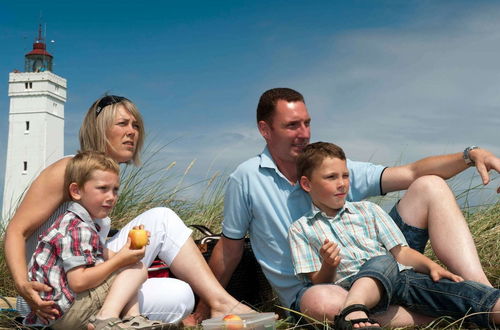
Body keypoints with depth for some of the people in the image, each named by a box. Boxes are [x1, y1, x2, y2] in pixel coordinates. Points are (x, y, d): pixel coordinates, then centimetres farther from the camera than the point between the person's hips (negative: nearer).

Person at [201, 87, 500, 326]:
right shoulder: (246, 179, -2)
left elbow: (411, 173, 0)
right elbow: (229, 250, 6)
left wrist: (470, 155, -16)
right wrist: (203, 312, 11)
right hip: (308, 290, -4)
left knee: (429, 187, -8)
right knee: (322, 301, -44)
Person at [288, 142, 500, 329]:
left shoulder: (367, 210, 24)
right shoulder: (300, 230, 14)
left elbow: (400, 252, 17)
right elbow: (318, 283, 7)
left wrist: (432, 266, -1)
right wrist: (329, 267, -15)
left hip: (399, 276, 4)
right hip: (350, 286, -4)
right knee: (382, 262, -38)